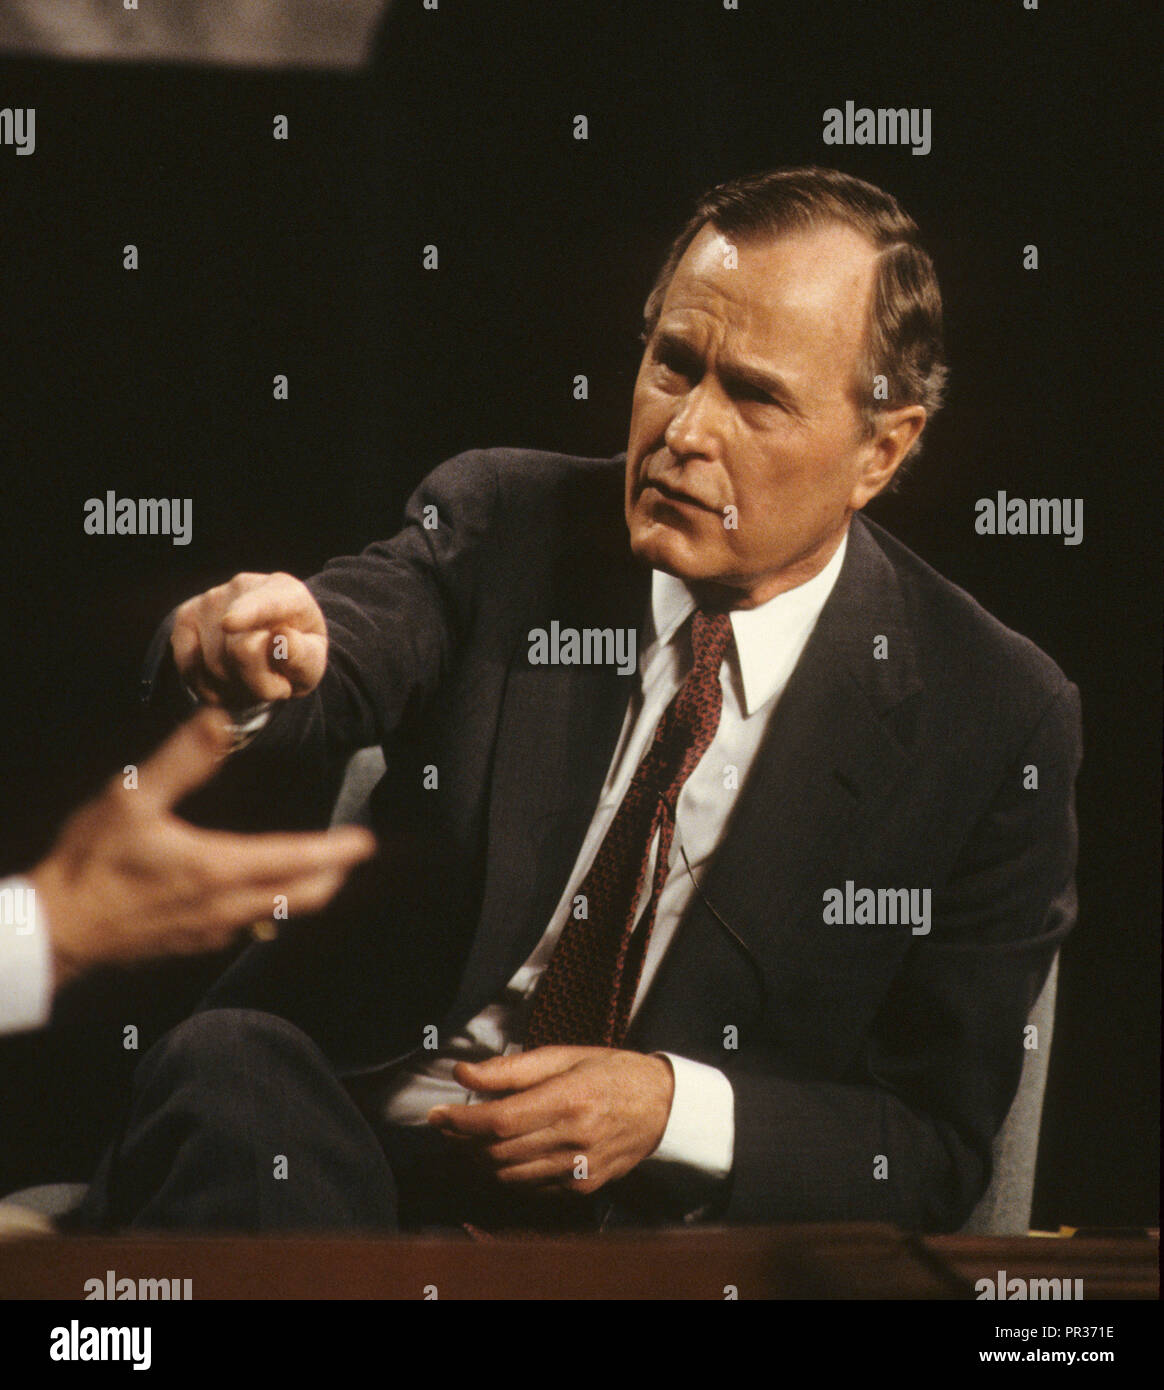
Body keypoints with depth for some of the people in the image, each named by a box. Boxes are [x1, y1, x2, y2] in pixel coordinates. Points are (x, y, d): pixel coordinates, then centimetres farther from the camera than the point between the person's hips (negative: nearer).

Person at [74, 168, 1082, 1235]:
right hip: (350, 1164, 1)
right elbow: (337, 676, -17)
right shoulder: (502, 522, 4)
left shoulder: (998, 723, -3)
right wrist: (249, 647, -41)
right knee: (226, 1062, -31)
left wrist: (675, 1107, -16)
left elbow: (940, 1145, 0)